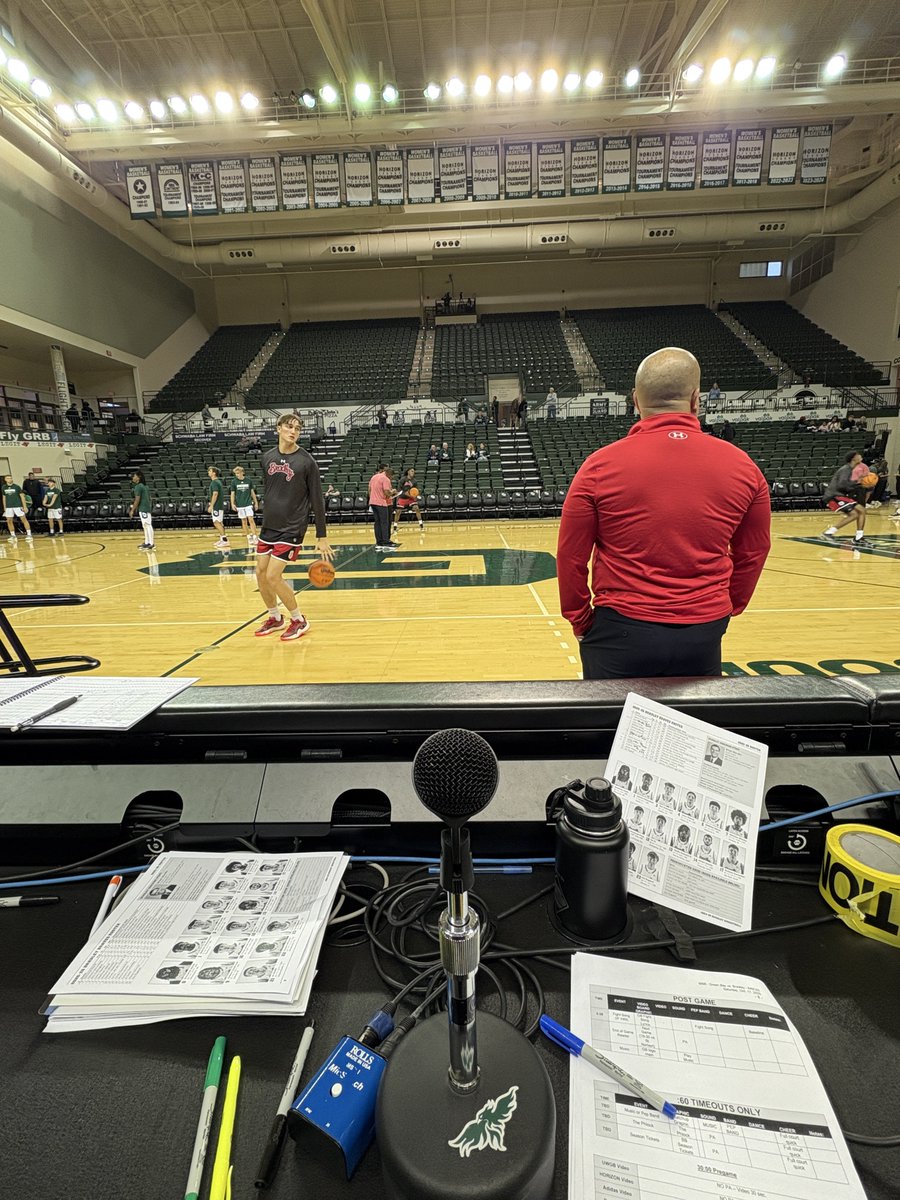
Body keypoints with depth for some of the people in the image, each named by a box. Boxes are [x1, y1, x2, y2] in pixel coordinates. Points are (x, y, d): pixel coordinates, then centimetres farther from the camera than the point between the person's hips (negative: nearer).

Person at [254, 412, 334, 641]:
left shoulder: (306, 461, -9)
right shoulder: (267, 458, 5)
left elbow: (317, 500, -8)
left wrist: (322, 537, -8)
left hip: (292, 529, -6)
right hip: (268, 527, 6)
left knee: (273, 576, -10)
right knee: (260, 574, 7)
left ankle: (299, 621, 9)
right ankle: (275, 618, 28)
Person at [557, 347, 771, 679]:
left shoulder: (600, 466, -10)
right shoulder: (742, 466, 0)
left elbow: (571, 558, -5)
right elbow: (753, 554, 10)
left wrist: (580, 621, 8)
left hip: (621, 632, -2)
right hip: (704, 636, 3)